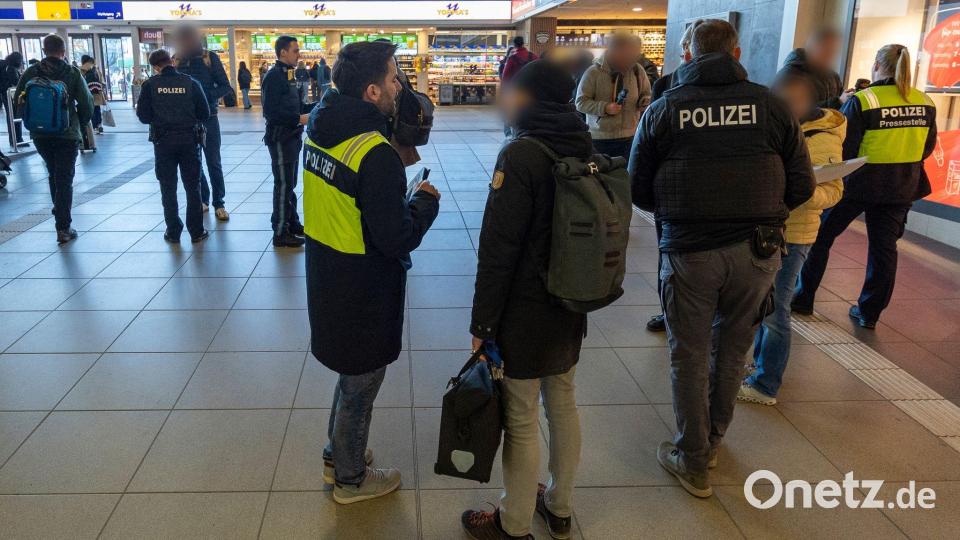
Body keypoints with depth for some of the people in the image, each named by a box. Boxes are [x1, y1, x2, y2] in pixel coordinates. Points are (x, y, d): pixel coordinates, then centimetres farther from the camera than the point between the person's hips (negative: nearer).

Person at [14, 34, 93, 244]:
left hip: (39, 134, 3)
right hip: (67, 134, -3)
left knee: (53, 174, 24)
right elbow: (86, 102, -9)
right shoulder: (72, 73, -7)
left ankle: (59, 212, 36)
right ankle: (63, 228, -4)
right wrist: (81, 122, 9)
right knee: (65, 179, 0)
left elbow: (18, 101, 5)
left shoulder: (31, 72, 1)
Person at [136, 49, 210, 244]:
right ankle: (196, 231, 11)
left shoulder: (150, 85, -5)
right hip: (189, 139, 0)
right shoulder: (191, 83, -5)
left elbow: (143, 116, -4)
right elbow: (204, 113, -3)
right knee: (193, 187, 9)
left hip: (163, 141, 0)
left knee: (168, 188, 11)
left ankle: (173, 232, 14)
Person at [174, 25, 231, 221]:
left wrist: (206, 96, -22)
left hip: (208, 118, -3)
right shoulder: (176, 59, 2)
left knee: (213, 162, 1)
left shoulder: (209, 57, -5)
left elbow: (225, 87, -6)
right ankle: (202, 199, 23)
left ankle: (218, 203, 9)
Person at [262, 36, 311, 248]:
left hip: (292, 137, 9)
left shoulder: (288, 74, 13)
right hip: (280, 138, -9)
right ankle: (280, 233, 4)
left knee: (290, 183, 17)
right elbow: (271, 111, -23)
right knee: (283, 185, -3)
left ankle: (292, 223, 29)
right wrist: (299, 118, -24)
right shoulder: (274, 76, -15)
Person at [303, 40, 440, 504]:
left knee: (352, 375, 27)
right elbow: (399, 239, -24)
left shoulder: (321, 131, -1)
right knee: (359, 388, 12)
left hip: (327, 281, 8)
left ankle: (337, 455, 46)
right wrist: (426, 200, -7)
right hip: (364, 295, -8)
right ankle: (351, 479, 33)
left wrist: (400, 190, 4)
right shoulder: (375, 154, -27)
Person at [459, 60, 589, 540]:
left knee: (521, 420, 6)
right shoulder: (585, 148, 4)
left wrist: (483, 324, -12)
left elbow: (498, 249, -20)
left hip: (526, 311, -8)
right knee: (563, 405, 19)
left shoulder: (521, 155, -19)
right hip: (571, 307, 8)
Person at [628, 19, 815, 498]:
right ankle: (712, 440, 40)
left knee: (689, 356, 13)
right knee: (731, 351, 21)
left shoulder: (663, 110, -3)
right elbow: (801, 186, 1)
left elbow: (639, 192, 1)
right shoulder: (769, 104, -1)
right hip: (757, 251, 2)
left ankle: (693, 462, 25)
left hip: (689, 249, -2)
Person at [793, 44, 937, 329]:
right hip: (902, 187, 4)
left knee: (821, 236, 11)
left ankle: (803, 298, 17)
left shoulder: (862, 101, -15)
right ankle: (869, 313, 18)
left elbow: (843, 148, -13)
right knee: (883, 247, 11)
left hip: (859, 183, -4)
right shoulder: (925, 103, 1)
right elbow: (928, 148, 10)